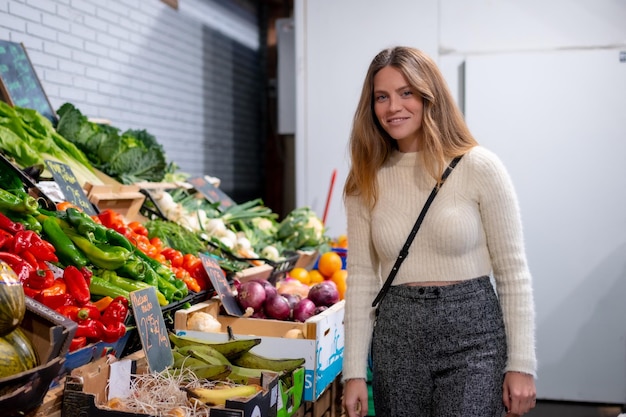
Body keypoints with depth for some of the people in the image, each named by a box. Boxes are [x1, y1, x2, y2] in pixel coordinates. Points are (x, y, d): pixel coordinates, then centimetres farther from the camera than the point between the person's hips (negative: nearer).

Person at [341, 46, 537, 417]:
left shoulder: (479, 167, -7)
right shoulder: (367, 181, 2)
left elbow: (513, 272, -5)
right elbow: (362, 278, 3)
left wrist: (521, 365, -7)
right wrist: (354, 372, 2)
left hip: (472, 335, -3)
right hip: (395, 340, 3)